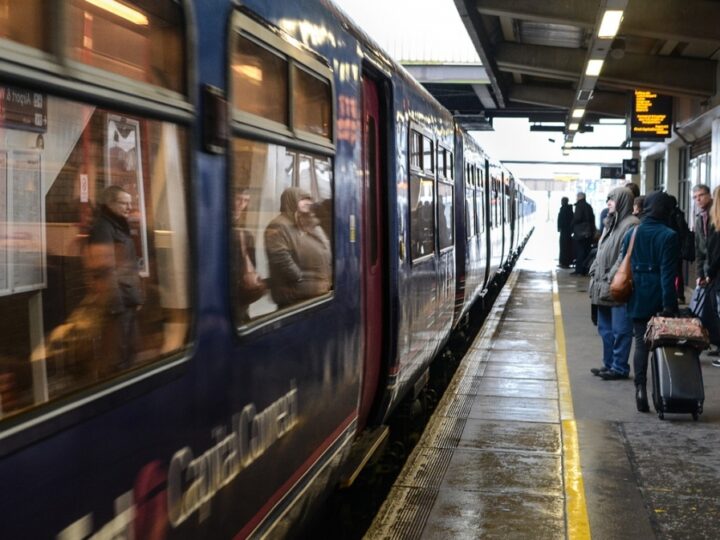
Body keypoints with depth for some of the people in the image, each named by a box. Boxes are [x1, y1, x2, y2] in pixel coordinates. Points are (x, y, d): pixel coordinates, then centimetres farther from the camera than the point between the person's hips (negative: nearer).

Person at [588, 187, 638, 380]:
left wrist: (611, 279, -20)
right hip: (603, 287, 10)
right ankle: (609, 364, 25)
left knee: (620, 330, -2)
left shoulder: (631, 224, -13)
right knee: (605, 328, 15)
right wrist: (594, 273, 13)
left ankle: (620, 367, 5)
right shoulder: (611, 222, 17)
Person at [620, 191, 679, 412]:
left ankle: (640, 390, -2)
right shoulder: (669, 236, -9)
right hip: (659, 298, -3)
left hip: (637, 297, 3)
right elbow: (668, 273, -13)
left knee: (640, 343, 7)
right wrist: (669, 304, -13)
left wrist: (626, 297, 13)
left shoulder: (631, 234, 3)